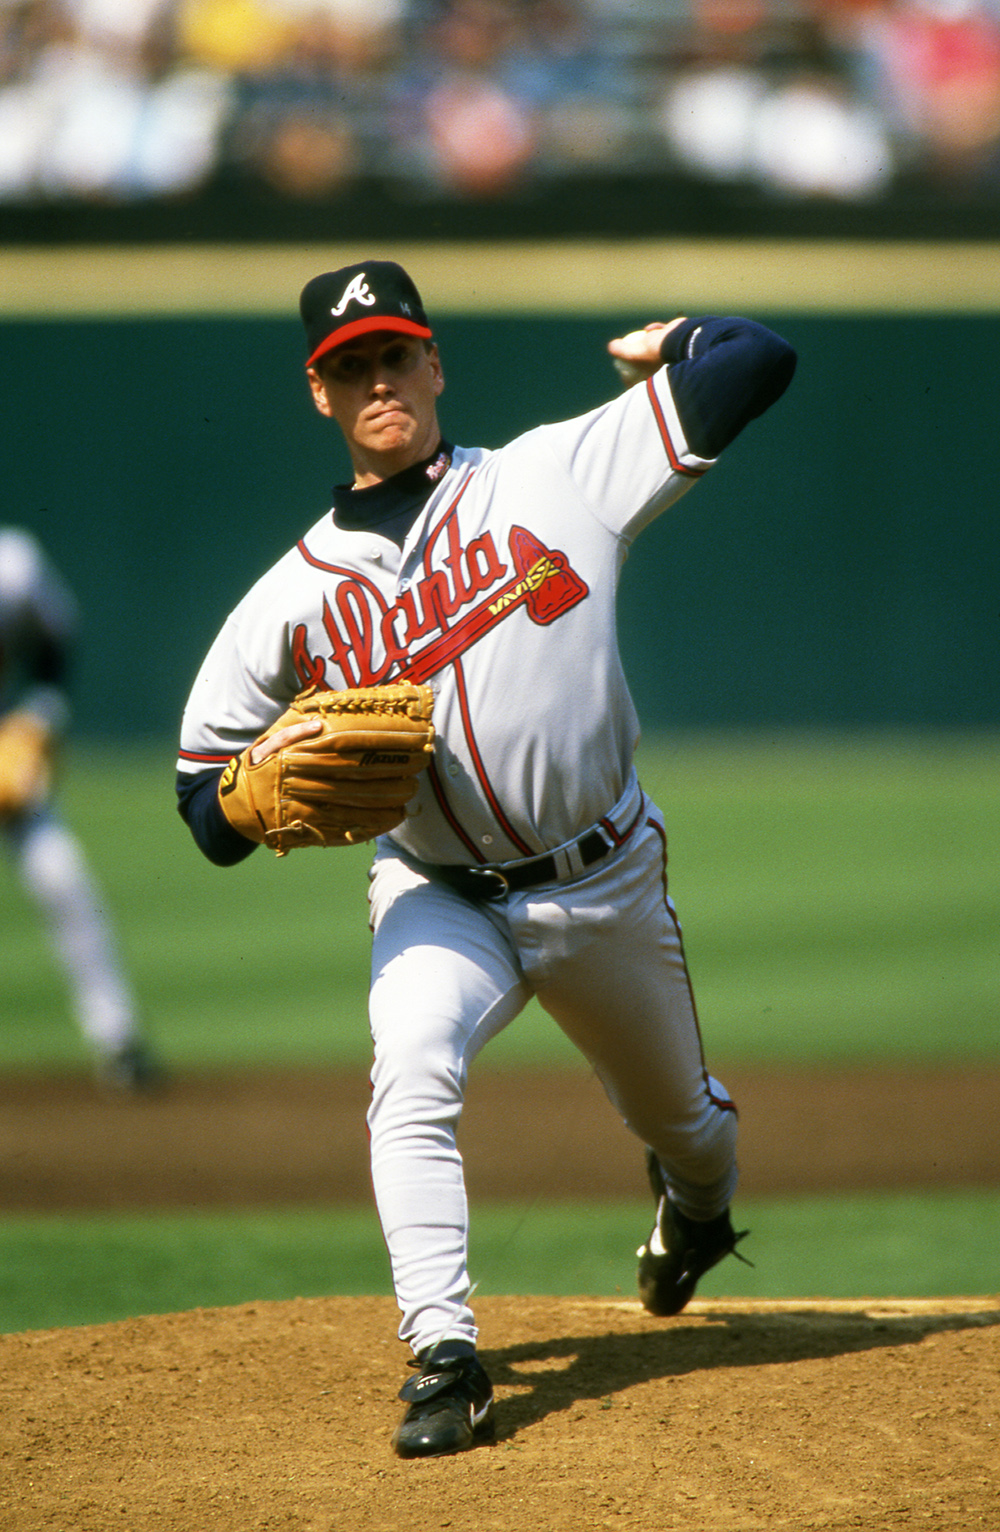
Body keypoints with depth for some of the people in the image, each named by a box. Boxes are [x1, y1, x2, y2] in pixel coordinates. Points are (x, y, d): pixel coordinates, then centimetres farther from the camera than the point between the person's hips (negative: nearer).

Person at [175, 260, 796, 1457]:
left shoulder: (556, 477, -6)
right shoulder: (296, 595, -2)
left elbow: (757, 361, -10)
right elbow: (206, 803, 1)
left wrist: (667, 347, 8)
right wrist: (264, 771, -21)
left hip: (607, 884, 1)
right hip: (439, 898, 0)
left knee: (681, 1119, 20)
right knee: (412, 1075, -30)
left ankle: (694, 1208, 56)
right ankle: (444, 1358, -28)